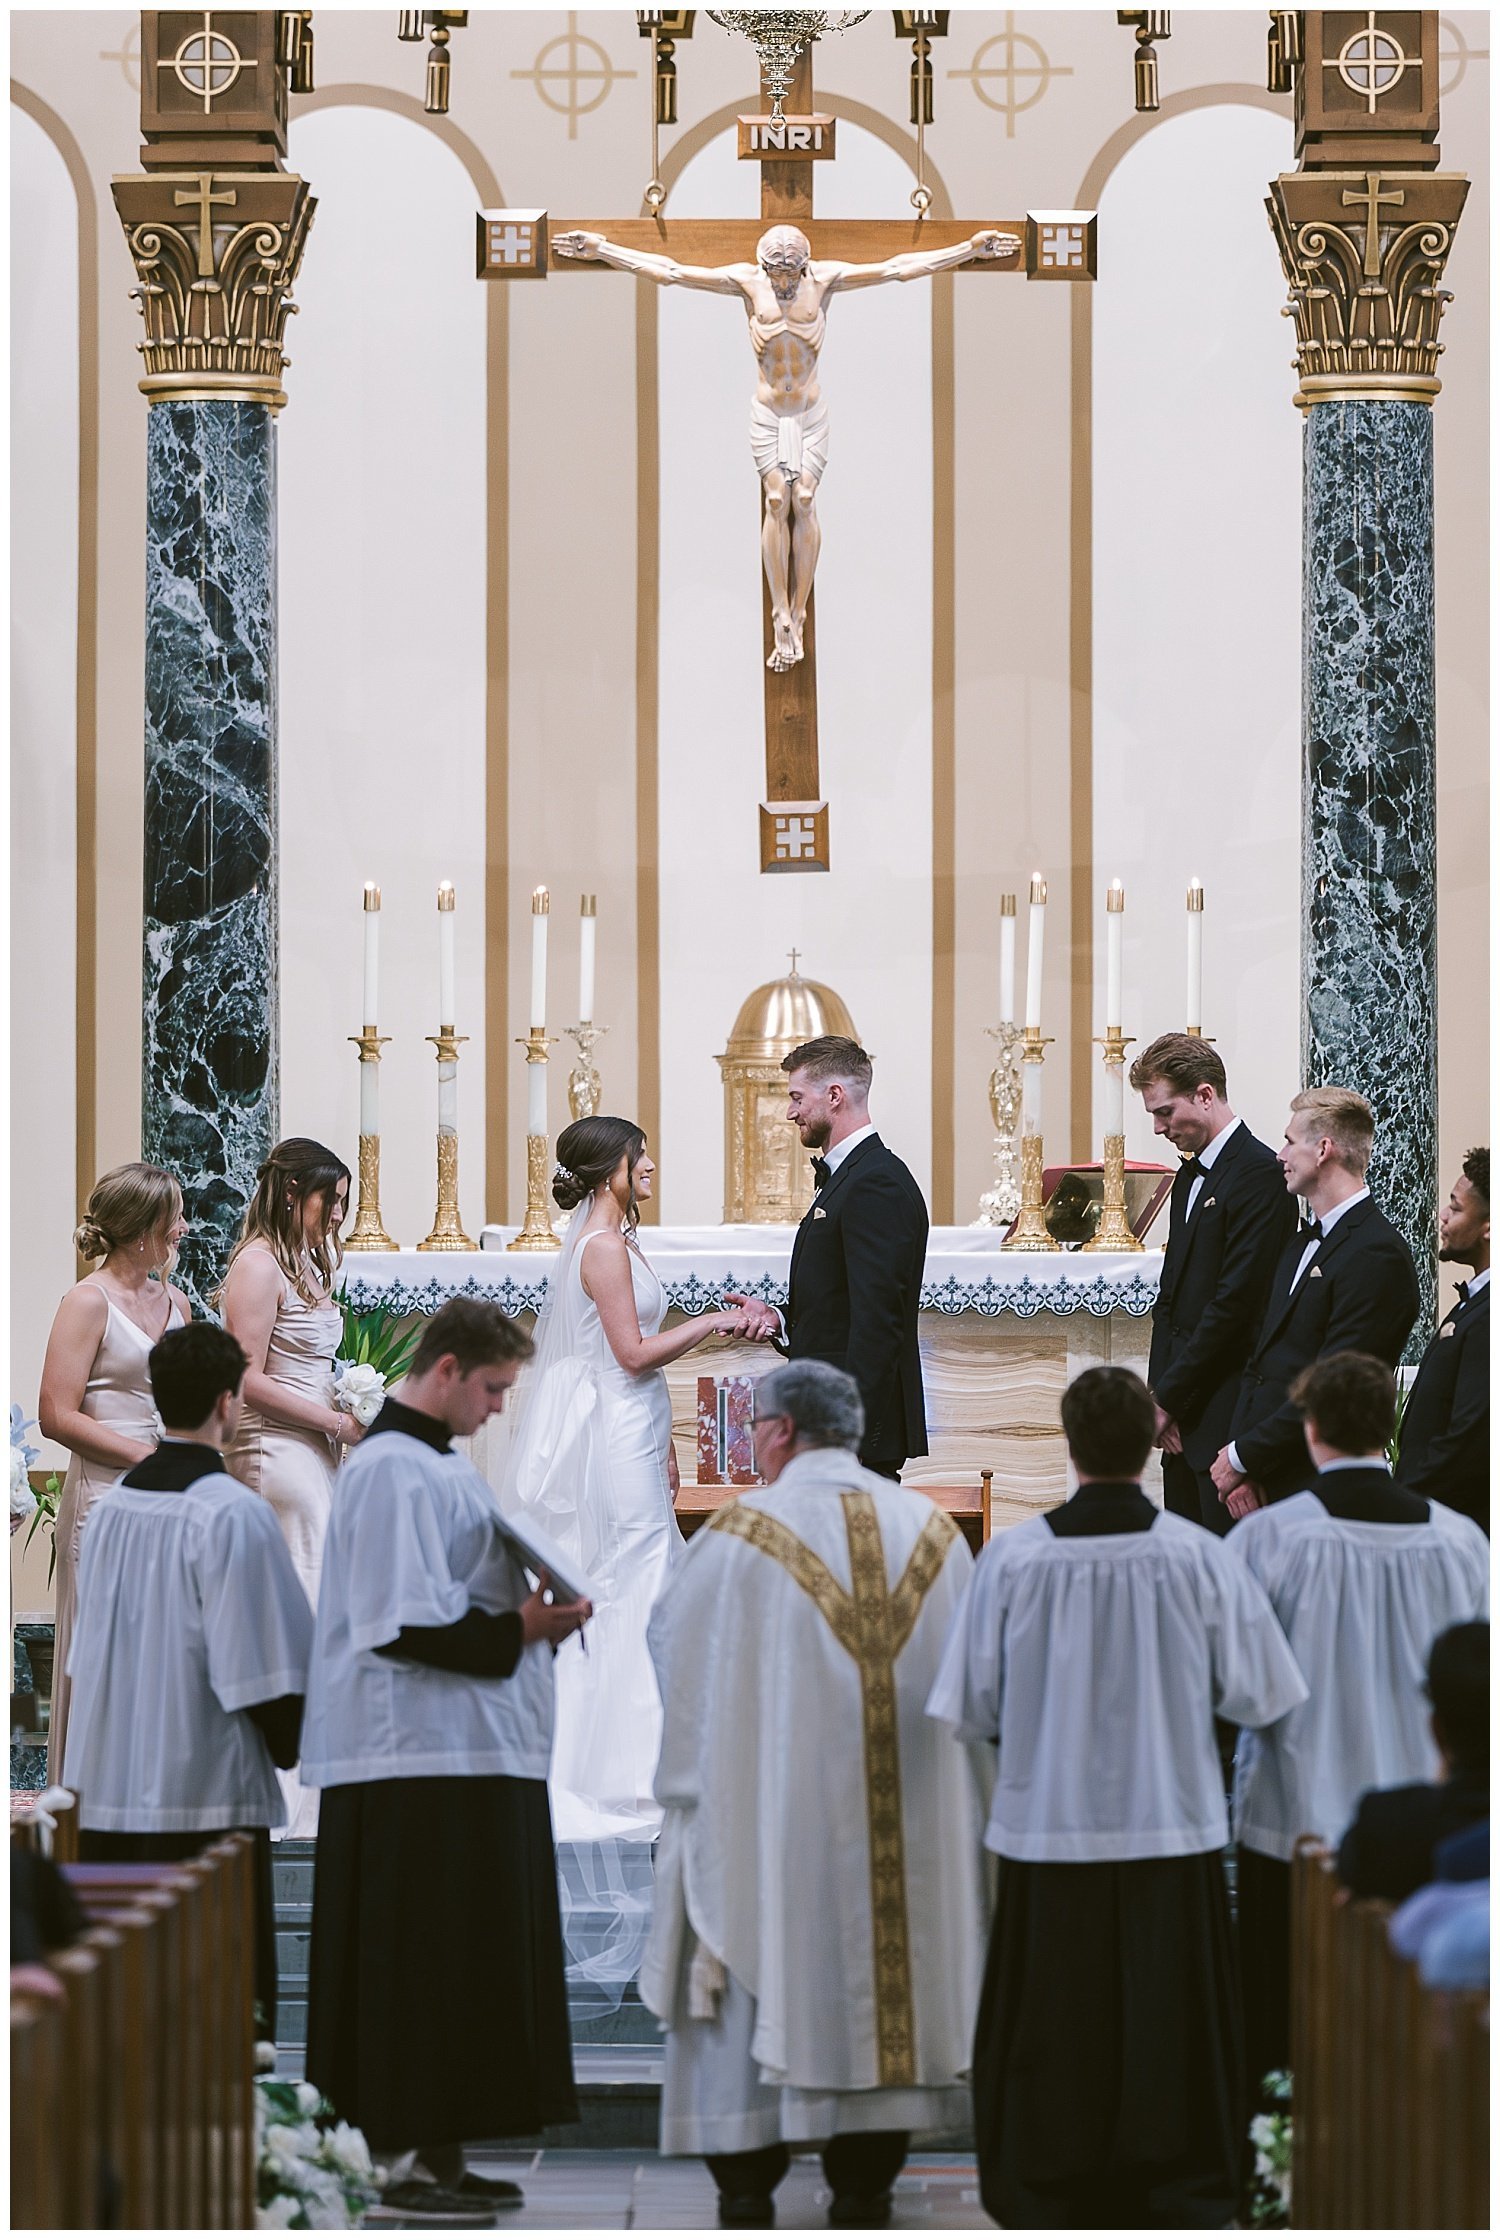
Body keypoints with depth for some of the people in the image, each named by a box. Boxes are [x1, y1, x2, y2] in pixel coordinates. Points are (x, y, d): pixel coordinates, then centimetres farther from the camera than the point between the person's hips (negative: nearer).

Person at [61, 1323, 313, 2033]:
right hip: (207, 1796, -7)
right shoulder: (231, 1514, -13)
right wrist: (291, 1745, 5)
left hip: (110, 1788, 7)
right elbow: (258, 1663, -13)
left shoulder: (113, 1507, 8)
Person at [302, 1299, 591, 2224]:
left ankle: (439, 2154, 14)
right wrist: (514, 1631, -16)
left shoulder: (442, 1466, 19)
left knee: (469, 1966, 11)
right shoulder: (393, 1470, -13)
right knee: (427, 1966, -8)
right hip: (425, 1765, -10)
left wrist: (527, 1616, 8)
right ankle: (412, 2160, -5)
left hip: (479, 1757, 10)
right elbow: (401, 1623, -20)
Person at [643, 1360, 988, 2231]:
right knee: (884, 1976, 9)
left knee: (755, 1982, 4)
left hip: (771, 1811, -4)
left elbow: (672, 1638, 3)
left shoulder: (742, 1534, -8)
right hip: (908, 1826, 4)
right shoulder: (933, 1531, 5)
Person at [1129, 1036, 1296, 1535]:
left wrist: (1168, 1397, -13)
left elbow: (1237, 1299, -17)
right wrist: (1159, 1391, 5)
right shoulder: (1191, 1174, 18)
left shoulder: (1260, 1175, -12)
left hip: (1227, 1414, -9)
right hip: (1183, 1417, 9)